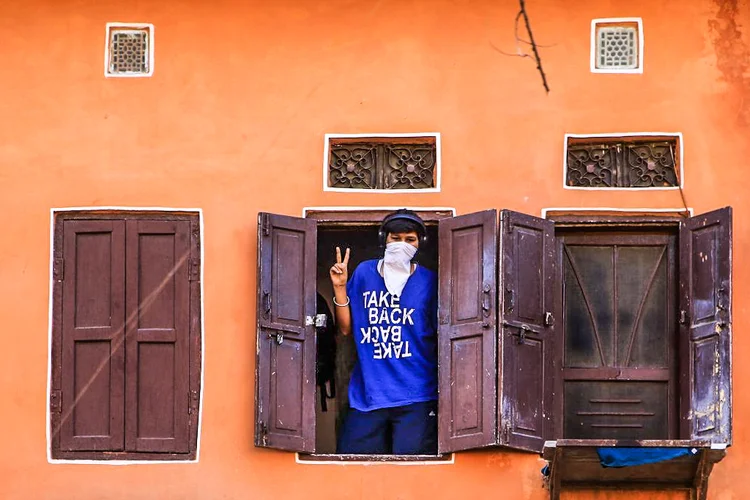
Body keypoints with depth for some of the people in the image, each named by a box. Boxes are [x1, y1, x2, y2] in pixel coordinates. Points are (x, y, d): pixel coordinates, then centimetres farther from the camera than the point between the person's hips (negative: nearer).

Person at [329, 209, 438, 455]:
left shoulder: (429, 281, 0)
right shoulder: (364, 273, 7)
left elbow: (440, 337, 1)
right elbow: (346, 328, 9)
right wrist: (340, 287, -1)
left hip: (416, 396, -2)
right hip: (367, 394, 2)